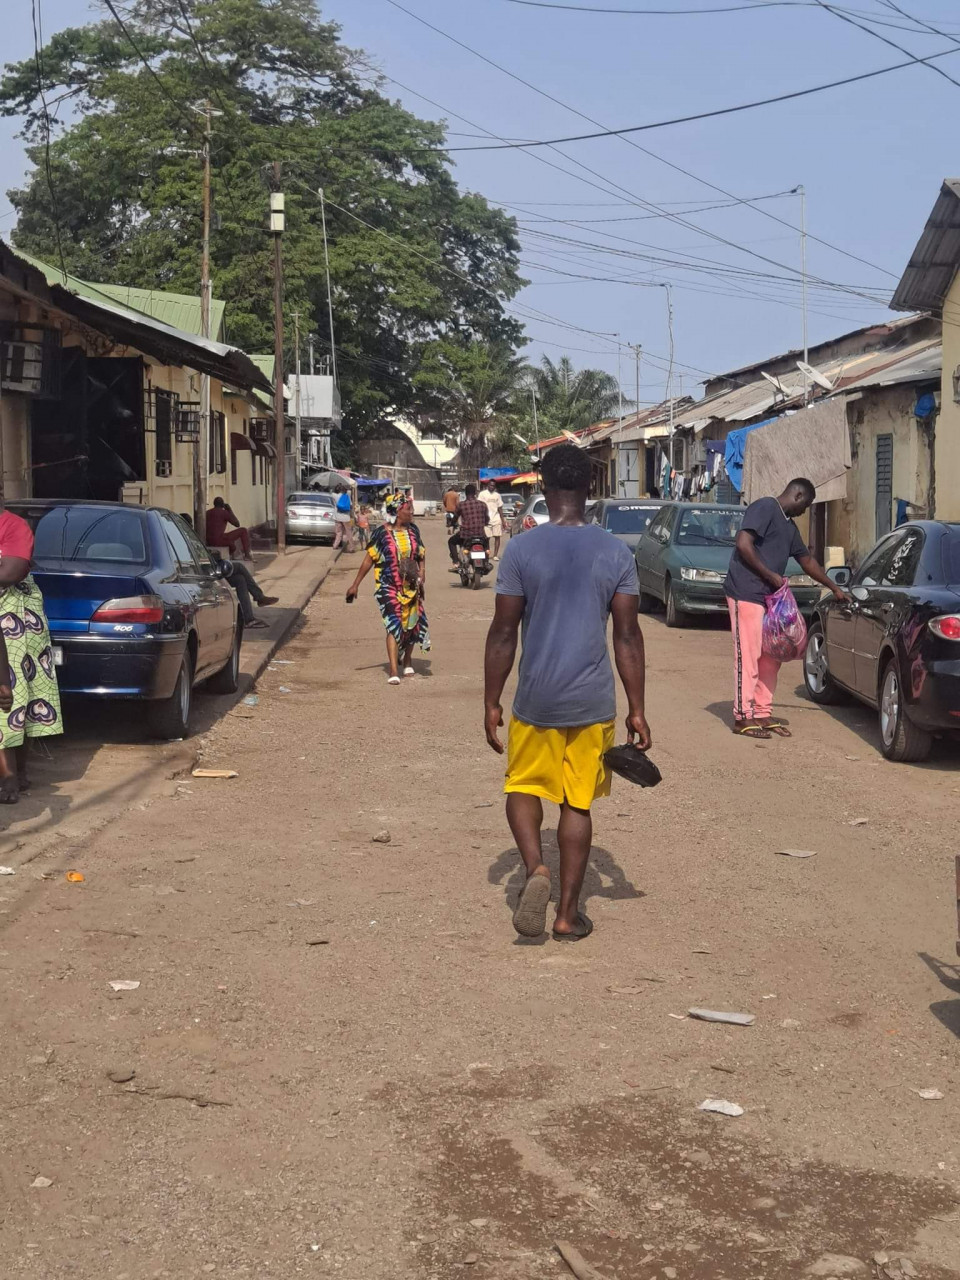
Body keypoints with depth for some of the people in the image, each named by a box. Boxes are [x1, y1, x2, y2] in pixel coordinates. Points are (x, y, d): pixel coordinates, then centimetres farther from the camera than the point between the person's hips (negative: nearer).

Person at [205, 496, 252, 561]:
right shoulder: (224, 512, -5)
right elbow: (237, 524, -1)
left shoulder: (207, 513, 16)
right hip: (220, 540, -8)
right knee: (244, 530, 5)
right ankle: (247, 555, 6)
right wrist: (230, 511, 8)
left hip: (209, 542, 8)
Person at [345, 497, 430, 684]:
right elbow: (369, 559, -3)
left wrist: (422, 580, 0)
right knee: (394, 626, -16)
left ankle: (406, 662, 38)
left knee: (412, 625, 13)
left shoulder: (413, 531, 5)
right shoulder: (382, 533, -8)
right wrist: (355, 584, -3)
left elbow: (421, 557, 12)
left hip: (410, 587, 5)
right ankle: (393, 672, -19)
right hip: (388, 587, -5)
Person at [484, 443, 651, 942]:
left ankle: (535, 869, -8)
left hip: (536, 701, -1)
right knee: (577, 804, 12)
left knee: (523, 787, 17)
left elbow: (503, 633, -5)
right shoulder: (616, 553, -1)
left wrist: (491, 702, 4)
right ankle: (568, 914, 15)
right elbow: (627, 637, -1)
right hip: (593, 703, 1)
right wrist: (636, 709, 5)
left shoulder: (521, 550, -7)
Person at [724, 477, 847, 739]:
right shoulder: (765, 508, -8)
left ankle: (763, 713, 17)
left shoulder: (789, 526, 21)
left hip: (769, 597, 10)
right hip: (746, 593, -10)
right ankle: (743, 717, -3)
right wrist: (771, 575, -16)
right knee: (748, 656, -8)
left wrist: (834, 587, 34)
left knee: (771, 658, 10)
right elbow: (743, 544, -19)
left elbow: (807, 561, 31)